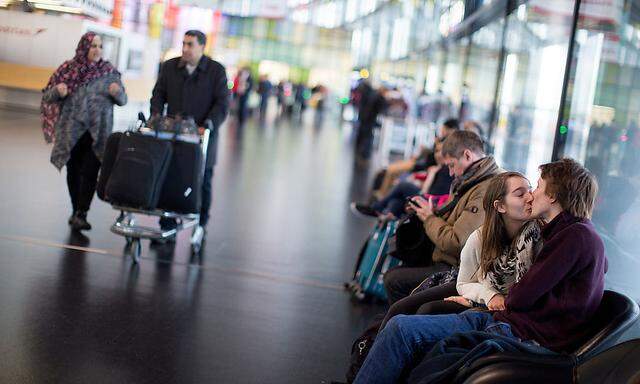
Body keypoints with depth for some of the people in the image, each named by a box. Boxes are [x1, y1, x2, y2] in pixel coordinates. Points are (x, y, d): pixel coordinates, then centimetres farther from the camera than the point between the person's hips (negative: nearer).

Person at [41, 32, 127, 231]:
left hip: (97, 132, -1)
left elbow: (123, 100, 5)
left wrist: (118, 92, -17)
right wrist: (57, 91, -15)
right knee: (73, 172, 9)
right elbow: (47, 96, 7)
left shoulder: (109, 72, 3)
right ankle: (76, 212, 23)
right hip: (71, 131, 1)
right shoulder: (68, 69, 2)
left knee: (90, 173, -10)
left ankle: (81, 214, -8)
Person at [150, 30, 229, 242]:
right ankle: (167, 227, 5)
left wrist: (207, 125, -19)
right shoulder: (169, 67, 8)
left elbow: (222, 104, -7)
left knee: (202, 182, 9)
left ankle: (200, 225, 25)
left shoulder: (217, 71, -3)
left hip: (202, 137, -2)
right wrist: (156, 117, -6)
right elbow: (159, 95, 11)